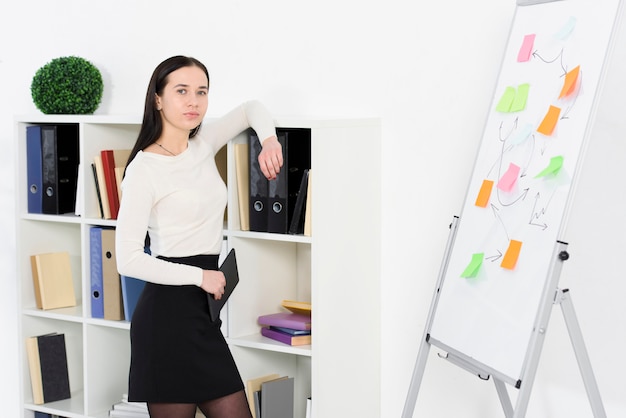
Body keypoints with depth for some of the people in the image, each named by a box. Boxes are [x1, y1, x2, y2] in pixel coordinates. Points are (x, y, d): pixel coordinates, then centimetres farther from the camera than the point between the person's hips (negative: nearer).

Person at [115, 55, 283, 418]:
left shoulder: (202, 144, 8)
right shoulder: (144, 168, -12)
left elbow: (251, 108, 24)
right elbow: (128, 259, -16)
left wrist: (269, 139, 3)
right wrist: (199, 276, -12)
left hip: (201, 309, 8)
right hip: (168, 310, -8)